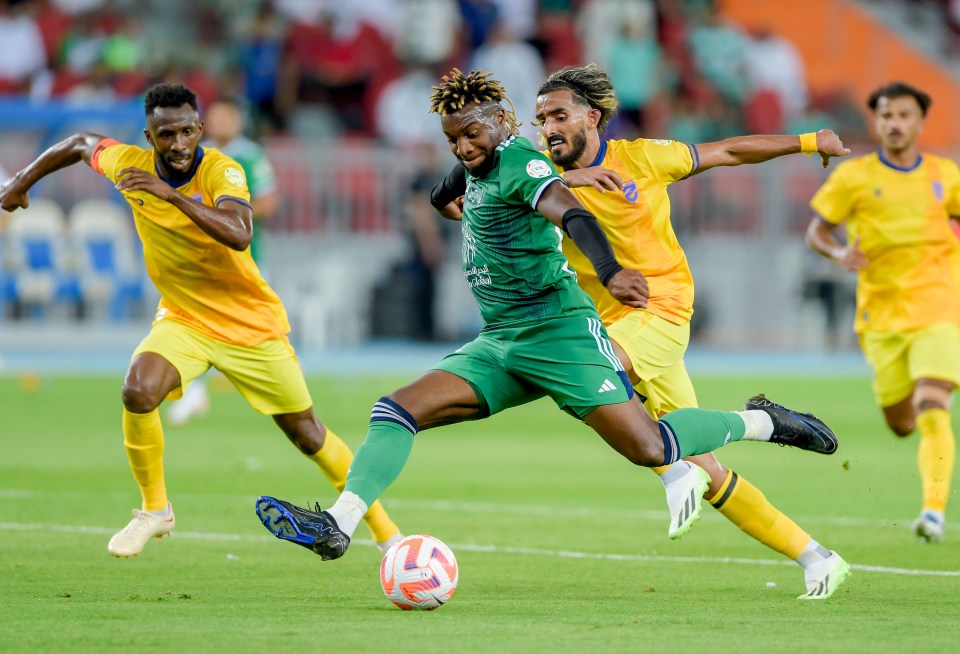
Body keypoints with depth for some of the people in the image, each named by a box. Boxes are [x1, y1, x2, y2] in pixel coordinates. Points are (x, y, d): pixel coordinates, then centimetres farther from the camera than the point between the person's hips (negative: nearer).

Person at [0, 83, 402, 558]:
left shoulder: (221, 171, -23)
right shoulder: (131, 164, -10)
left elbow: (239, 235, -42)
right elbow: (83, 144, 12)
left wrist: (172, 195, -46)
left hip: (252, 323, -3)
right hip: (182, 319, 3)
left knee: (306, 433, 6)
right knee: (138, 392, -27)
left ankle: (385, 531, 24)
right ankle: (155, 510, -5)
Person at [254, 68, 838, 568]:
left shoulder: (520, 162, -13)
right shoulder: (480, 168, 14)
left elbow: (570, 212, -34)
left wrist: (610, 271, -48)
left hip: (558, 331, -9)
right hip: (499, 344, 9)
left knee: (648, 448, -15)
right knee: (397, 411, -8)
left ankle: (761, 422, 8)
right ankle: (337, 526, -17)